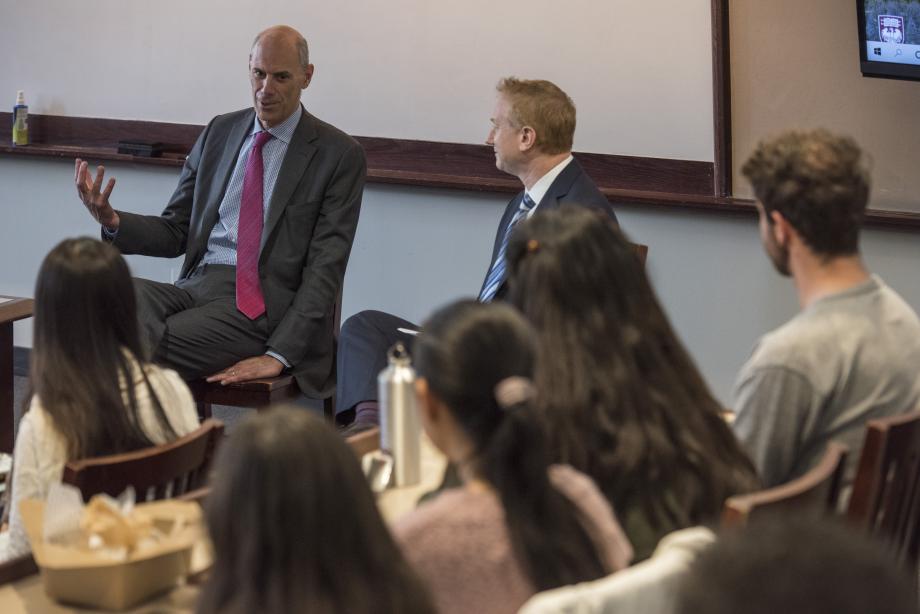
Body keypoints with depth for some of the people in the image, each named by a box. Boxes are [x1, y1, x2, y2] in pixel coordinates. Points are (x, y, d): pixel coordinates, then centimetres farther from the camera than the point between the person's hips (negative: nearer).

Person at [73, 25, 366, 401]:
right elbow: (175, 233, 17)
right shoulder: (220, 132, 16)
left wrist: (279, 355, -16)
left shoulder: (339, 155, 1)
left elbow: (325, 267, -5)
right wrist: (112, 220, -5)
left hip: (261, 305, -5)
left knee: (147, 344, -31)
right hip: (196, 285, 5)